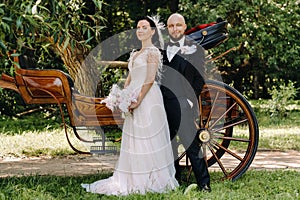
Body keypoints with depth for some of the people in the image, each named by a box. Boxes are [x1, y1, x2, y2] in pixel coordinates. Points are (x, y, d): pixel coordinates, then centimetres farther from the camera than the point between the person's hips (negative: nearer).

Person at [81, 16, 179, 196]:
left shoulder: (153, 52, -6)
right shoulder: (135, 54, 19)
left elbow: (150, 79, -15)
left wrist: (138, 100, -19)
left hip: (148, 99, -8)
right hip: (134, 101, 9)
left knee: (147, 139, -6)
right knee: (133, 139, 8)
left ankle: (153, 180, 0)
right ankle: (135, 180, 12)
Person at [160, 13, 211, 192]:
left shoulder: (195, 49, 3)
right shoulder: (161, 48, 15)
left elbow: (200, 78, 0)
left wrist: (191, 99, -9)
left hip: (183, 104, -5)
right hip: (164, 105, 5)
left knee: (192, 145, -8)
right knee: (169, 145, 11)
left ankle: (204, 184, -5)